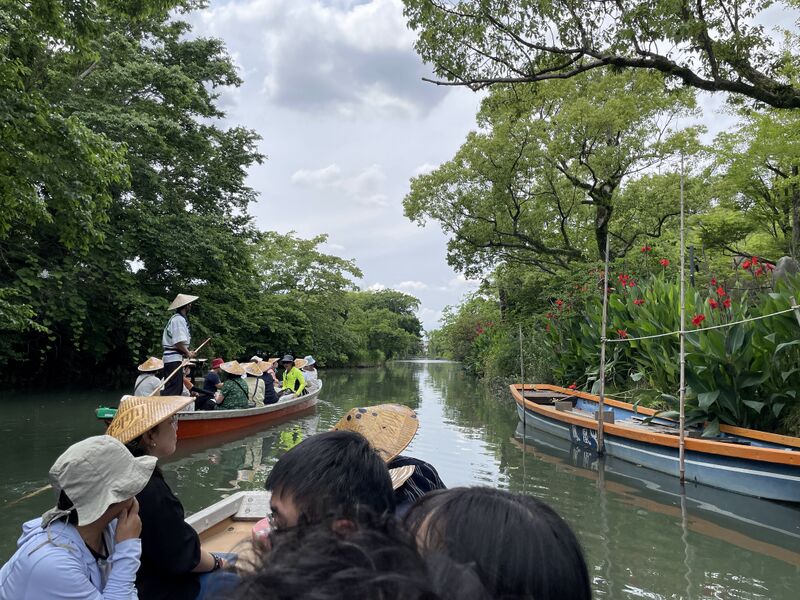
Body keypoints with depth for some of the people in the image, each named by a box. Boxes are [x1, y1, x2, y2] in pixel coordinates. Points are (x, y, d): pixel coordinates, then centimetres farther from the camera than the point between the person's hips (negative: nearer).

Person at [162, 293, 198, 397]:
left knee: (178, 389, 14)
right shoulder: (179, 319, -14)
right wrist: (188, 353, -7)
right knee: (173, 389, -11)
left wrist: (187, 352, 11)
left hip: (171, 358, 10)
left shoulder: (176, 318, 19)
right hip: (174, 358, -10)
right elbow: (179, 342, -21)